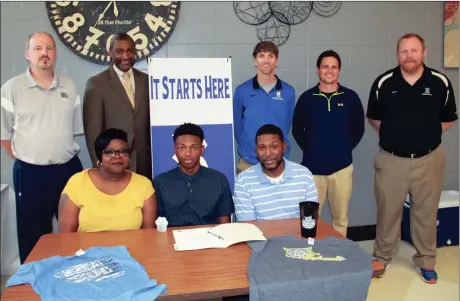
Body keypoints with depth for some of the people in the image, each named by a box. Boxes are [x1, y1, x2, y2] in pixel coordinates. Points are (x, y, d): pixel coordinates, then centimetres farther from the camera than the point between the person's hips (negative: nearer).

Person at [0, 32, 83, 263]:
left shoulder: (70, 87, 6)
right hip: (30, 173, -3)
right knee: (34, 235, 8)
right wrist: (23, 158, 1)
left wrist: (63, 150, 10)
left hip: (69, 168, 3)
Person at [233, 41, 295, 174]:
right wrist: (247, 147, 7)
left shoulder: (288, 92, 1)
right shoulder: (241, 90, -3)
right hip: (248, 161, -1)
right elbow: (237, 125, 5)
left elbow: (286, 124, 10)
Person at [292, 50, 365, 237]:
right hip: (312, 167, -1)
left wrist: (346, 149, 1)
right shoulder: (306, 98, 2)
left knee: (340, 218, 11)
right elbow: (297, 129, 7)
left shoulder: (350, 97, 3)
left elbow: (358, 129, 10)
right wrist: (308, 149, -1)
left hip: (342, 167, 1)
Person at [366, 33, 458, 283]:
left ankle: (426, 261, 30)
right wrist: (392, 134, 2)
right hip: (391, 159, 0)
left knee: (426, 212, 12)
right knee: (388, 211, 9)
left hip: (428, 159, 1)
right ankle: (382, 257, 27)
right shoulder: (383, 83, -3)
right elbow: (373, 117, 10)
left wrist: (427, 136, 2)